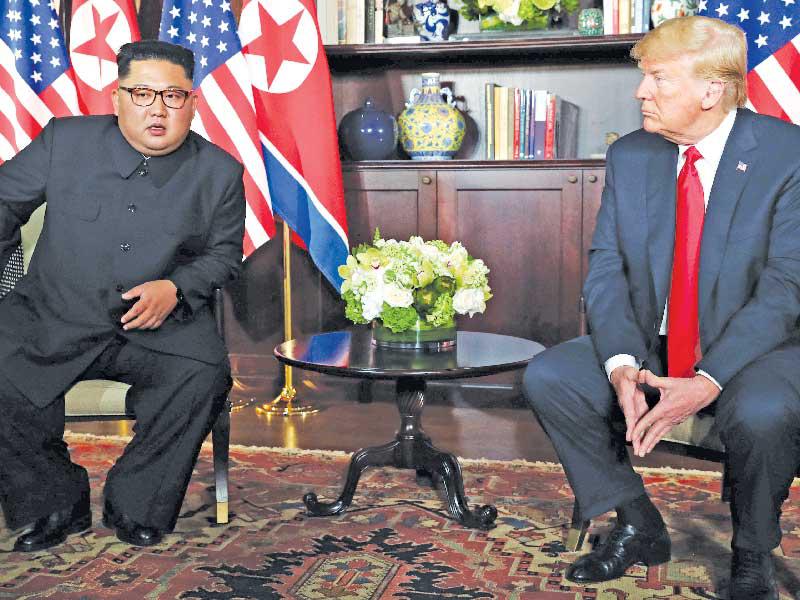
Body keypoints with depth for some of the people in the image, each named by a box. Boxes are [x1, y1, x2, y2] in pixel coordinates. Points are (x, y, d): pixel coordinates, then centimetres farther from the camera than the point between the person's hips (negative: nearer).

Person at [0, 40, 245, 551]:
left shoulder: (219, 172, 1)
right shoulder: (64, 140, 0)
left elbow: (224, 254, 7)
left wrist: (175, 288, -12)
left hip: (160, 326, 0)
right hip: (53, 318, 1)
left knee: (204, 375, -30)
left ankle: (136, 507, -5)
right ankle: (55, 504, 3)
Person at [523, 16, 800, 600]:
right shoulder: (629, 156, 1)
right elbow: (605, 268, -3)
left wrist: (708, 381, -29)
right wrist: (622, 365, -22)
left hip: (752, 348, -4)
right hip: (648, 346, 5)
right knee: (547, 376, -15)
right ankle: (638, 526, 3)